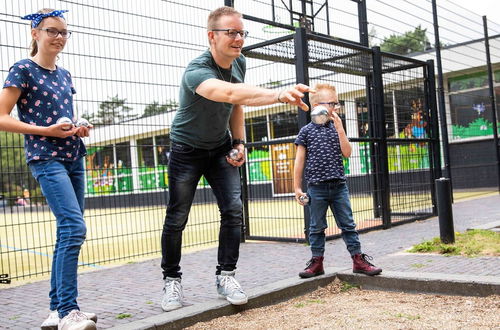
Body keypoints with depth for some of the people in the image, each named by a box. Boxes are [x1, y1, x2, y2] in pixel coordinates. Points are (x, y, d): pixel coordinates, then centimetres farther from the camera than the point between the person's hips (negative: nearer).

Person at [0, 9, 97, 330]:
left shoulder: (64, 75, 16)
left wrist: (78, 128, 5)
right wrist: (48, 131, -16)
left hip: (73, 157, 8)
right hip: (46, 158, -7)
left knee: (69, 232, 6)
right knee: (75, 227, -20)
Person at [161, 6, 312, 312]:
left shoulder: (240, 63, -6)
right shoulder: (196, 71, -31)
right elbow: (230, 93, -52)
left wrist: (240, 142, -2)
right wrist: (279, 95, -66)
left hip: (221, 148, 5)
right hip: (187, 149, -5)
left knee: (234, 209, -8)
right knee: (177, 218, -1)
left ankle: (226, 275, 4)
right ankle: (172, 280, 16)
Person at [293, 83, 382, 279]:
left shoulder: (336, 128, 9)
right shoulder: (307, 131, -1)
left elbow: (346, 153, -1)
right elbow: (300, 160, 0)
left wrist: (340, 129, -10)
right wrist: (297, 187, -2)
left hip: (339, 186, 3)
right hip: (317, 187, -2)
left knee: (348, 225, 6)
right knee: (317, 227, 7)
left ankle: (358, 260, 13)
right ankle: (317, 262, 17)